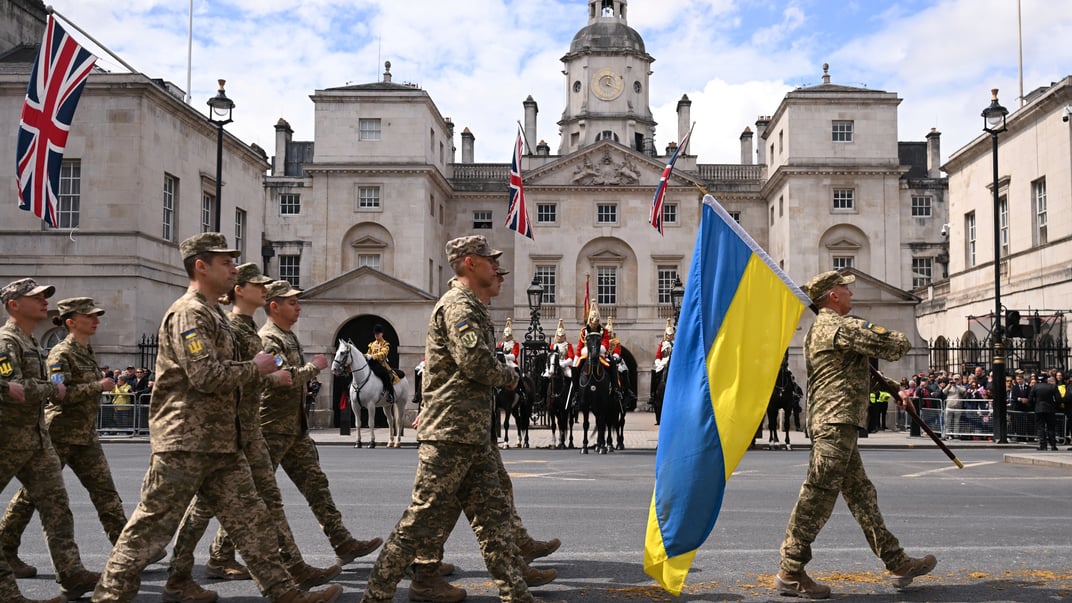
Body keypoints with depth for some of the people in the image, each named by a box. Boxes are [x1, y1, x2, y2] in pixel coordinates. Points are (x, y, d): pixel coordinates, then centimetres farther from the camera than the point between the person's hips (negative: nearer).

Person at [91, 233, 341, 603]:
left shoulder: (214, 314, 19)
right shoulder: (189, 312, -12)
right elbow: (205, 374, -23)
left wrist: (256, 371, 13)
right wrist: (255, 368, -11)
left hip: (221, 442, 10)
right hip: (185, 440, -10)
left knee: (250, 518, 7)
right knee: (153, 523, -1)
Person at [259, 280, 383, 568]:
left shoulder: (289, 337, 17)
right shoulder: (267, 339, -15)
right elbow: (286, 377, -25)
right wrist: (314, 366, -12)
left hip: (296, 430, 9)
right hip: (273, 430, -9)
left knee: (316, 484, 6)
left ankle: (343, 543, 6)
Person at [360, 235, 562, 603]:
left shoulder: (472, 306, 20)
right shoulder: (458, 304, -12)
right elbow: (475, 361, -24)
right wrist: (510, 377, -4)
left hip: (473, 433, 10)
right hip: (450, 430, -10)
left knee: (493, 513, 11)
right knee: (424, 517, -5)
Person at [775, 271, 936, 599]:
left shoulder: (820, 328, 21)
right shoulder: (843, 326, -11)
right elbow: (897, 345, -11)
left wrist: (890, 386, 18)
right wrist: (891, 336, 13)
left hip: (828, 423, 11)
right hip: (836, 423, -11)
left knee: (861, 494, 13)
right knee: (817, 497, -8)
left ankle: (898, 563, 21)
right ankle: (790, 573, -3)